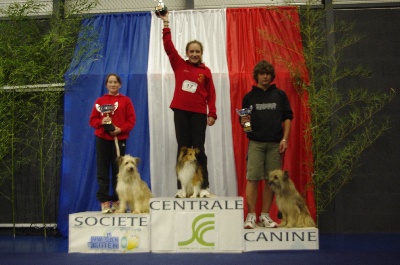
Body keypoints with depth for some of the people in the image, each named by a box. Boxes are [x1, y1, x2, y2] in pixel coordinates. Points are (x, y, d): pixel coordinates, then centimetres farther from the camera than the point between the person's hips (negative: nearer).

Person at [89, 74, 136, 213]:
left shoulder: (125, 100, 6)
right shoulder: (99, 101, 11)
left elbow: (131, 120, 0)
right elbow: (92, 120, 8)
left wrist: (120, 129, -14)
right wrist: (101, 121, -12)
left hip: (119, 139, -1)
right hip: (102, 139, 1)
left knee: (118, 170, 2)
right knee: (103, 170, 0)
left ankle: (117, 201, 12)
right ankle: (104, 201, 5)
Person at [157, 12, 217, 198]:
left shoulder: (205, 71, 4)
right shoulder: (179, 65, 6)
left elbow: (211, 94, 4)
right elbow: (168, 47, 1)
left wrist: (212, 114, -4)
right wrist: (166, 24, -3)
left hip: (199, 113, -1)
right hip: (181, 112, 1)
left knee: (199, 149, 2)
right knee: (183, 148, 5)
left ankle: (204, 187, 5)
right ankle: (181, 187, 7)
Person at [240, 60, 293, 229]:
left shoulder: (279, 95, 10)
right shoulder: (249, 97, 9)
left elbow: (287, 117, 8)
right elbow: (243, 121, 9)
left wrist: (285, 139, -2)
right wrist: (244, 122, -14)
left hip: (275, 144, 1)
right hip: (256, 143, -1)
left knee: (271, 180, 3)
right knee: (252, 178, -5)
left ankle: (265, 215, 12)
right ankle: (251, 215, 2)